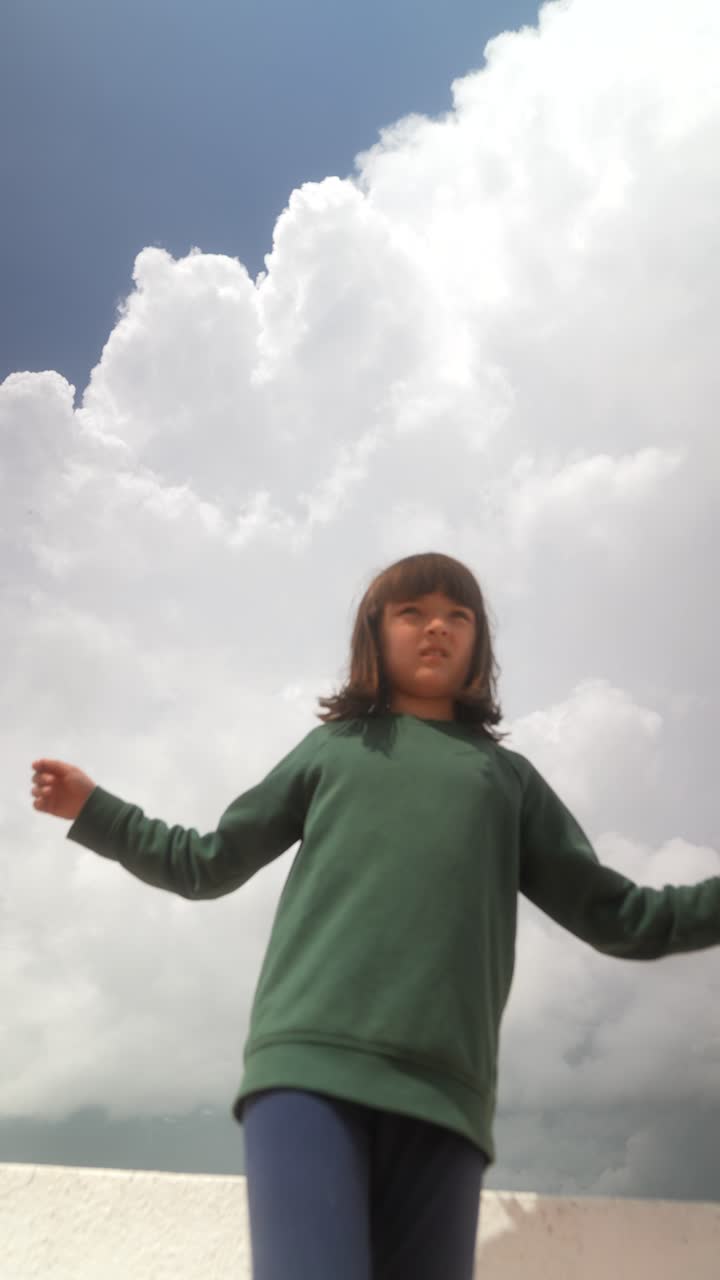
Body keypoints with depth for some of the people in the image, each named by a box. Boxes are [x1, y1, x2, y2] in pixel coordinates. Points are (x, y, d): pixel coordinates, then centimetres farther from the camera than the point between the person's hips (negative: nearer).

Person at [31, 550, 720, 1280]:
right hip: (310, 1061, -1)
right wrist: (93, 810, 22)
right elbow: (209, 864, 26)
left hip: (445, 1087, 2)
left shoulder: (508, 776, 24)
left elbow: (615, 914, 19)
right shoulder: (332, 748, 23)